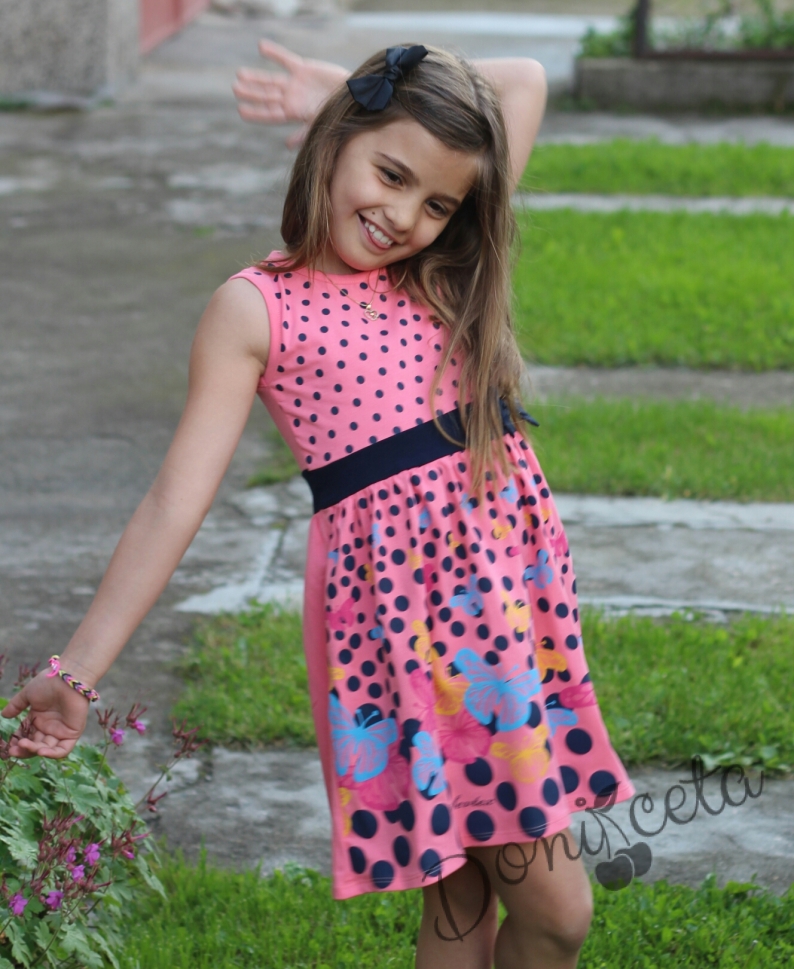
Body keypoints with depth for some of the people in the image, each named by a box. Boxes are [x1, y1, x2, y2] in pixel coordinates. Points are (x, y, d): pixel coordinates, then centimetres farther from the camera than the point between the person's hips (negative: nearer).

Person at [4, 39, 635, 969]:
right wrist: (76, 671, -13)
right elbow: (175, 502, -8)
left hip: (514, 575, 5)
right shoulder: (256, 308, -3)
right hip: (393, 593, -5)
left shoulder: (447, 270, 11)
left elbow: (525, 80, 17)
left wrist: (359, 92, 12)